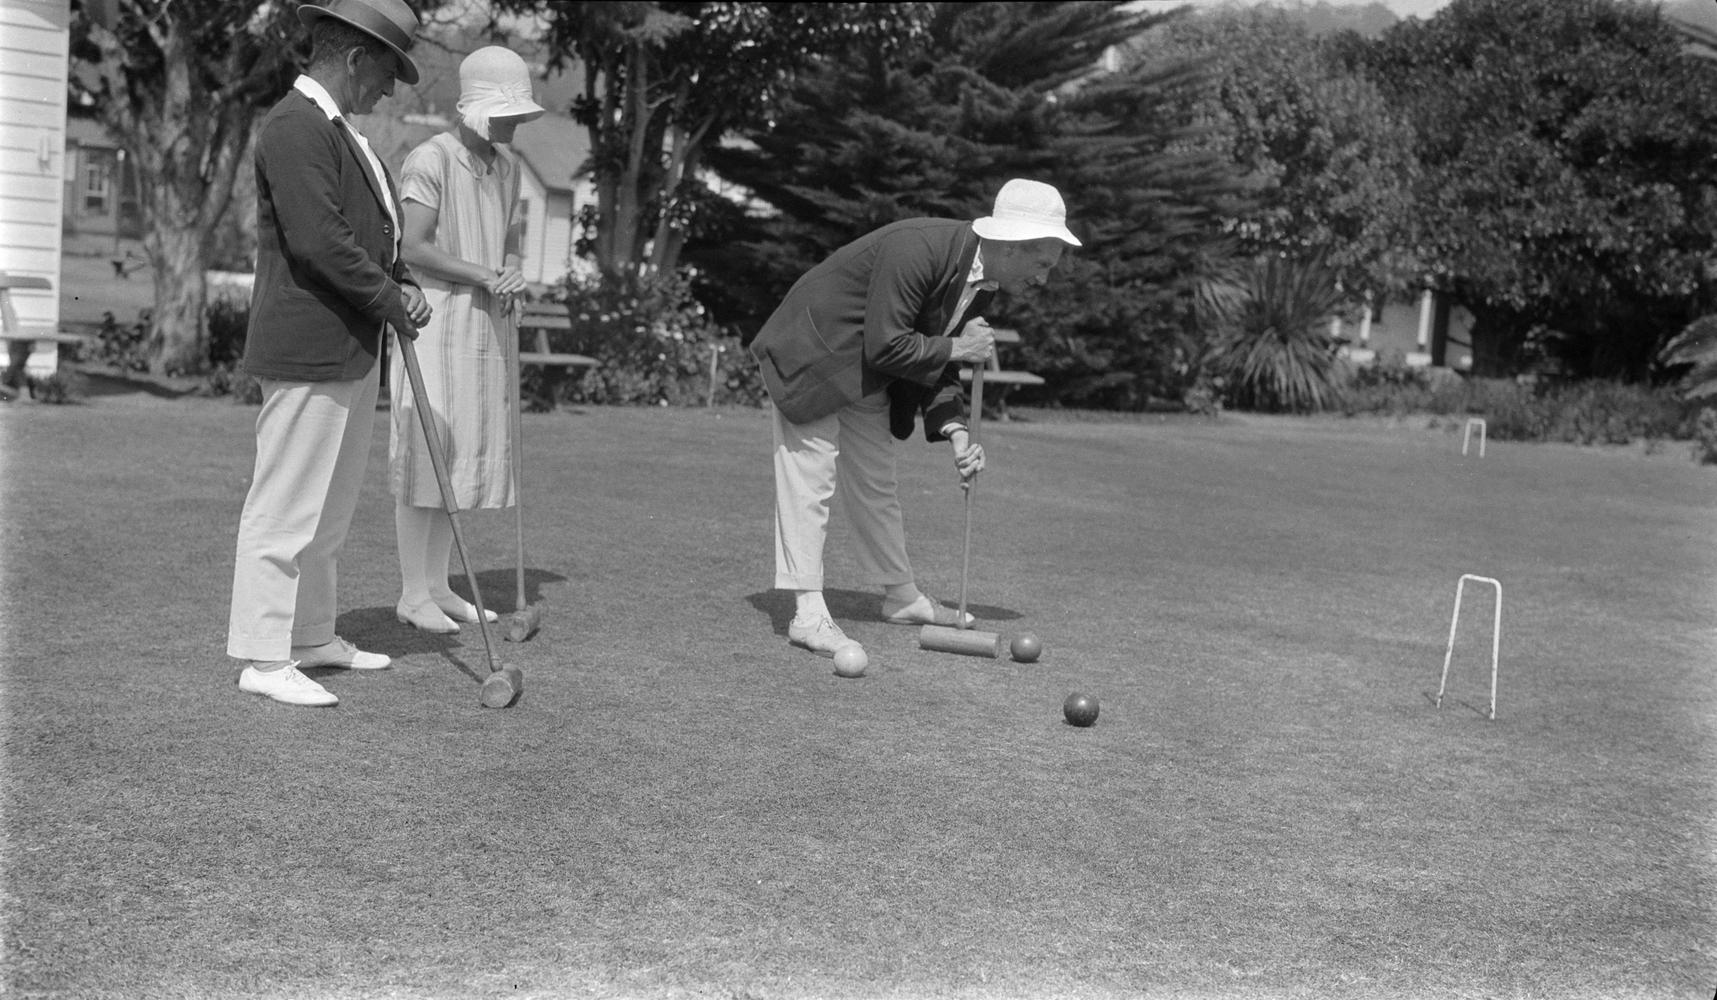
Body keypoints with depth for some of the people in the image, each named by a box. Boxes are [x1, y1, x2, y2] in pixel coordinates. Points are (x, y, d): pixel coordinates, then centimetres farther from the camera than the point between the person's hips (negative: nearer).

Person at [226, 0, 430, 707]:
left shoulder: (338, 130, 18)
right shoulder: (296, 127, -15)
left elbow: (375, 231, 23)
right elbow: (318, 241, -23)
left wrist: (404, 284, 4)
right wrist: (393, 303, -14)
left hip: (351, 351, 11)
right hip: (306, 352, -11)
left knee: (331, 508, 17)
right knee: (286, 507, -5)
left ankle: (312, 637, 28)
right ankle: (264, 658, 1)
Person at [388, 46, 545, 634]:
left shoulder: (507, 166, 14)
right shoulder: (430, 160, -11)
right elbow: (414, 248, -16)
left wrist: (513, 274, -3)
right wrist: (483, 274, -20)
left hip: (488, 325, 8)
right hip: (435, 320, -8)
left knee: (470, 452, 8)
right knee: (426, 452, -5)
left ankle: (437, 586, 16)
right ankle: (413, 594, 2)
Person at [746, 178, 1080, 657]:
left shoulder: (980, 282, -3)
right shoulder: (916, 249, -32)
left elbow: (935, 363, 2)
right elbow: (885, 347, -30)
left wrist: (956, 433, -10)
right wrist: (956, 347, -21)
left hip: (865, 376, 9)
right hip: (815, 355, -9)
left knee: (876, 483, 16)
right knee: (811, 479, -8)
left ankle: (901, 595, 28)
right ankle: (808, 615, -6)